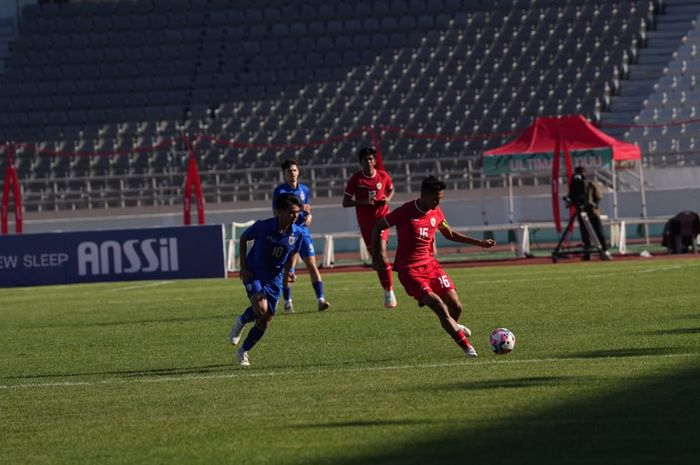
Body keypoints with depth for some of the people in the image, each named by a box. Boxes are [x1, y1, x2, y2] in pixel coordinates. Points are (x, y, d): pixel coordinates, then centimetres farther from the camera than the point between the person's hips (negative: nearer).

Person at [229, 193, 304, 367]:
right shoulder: (262, 227, -20)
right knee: (260, 309, -26)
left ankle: (243, 352, 26)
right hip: (254, 274, -4)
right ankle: (241, 322, 8)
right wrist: (243, 266, -7)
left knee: (265, 321, 5)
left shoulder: (297, 233, -9)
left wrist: (290, 270, -8)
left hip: (275, 278, 4)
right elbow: (243, 239, -2)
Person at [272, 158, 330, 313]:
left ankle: (321, 300, -11)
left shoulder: (304, 189, 9)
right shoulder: (280, 191, -5)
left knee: (312, 265, -8)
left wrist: (308, 216, -2)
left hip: (303, 230, 3)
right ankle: (288, 302, 13)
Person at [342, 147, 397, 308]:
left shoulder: (383, 176, -1)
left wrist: (387, 199, -5)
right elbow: (345, 202, -3)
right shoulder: (356, 179, -4)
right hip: (365, 222, 1)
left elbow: (391, 190, 18)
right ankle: (387, 291, 19)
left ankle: (390, 292, -9)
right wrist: (362, 202, -21)